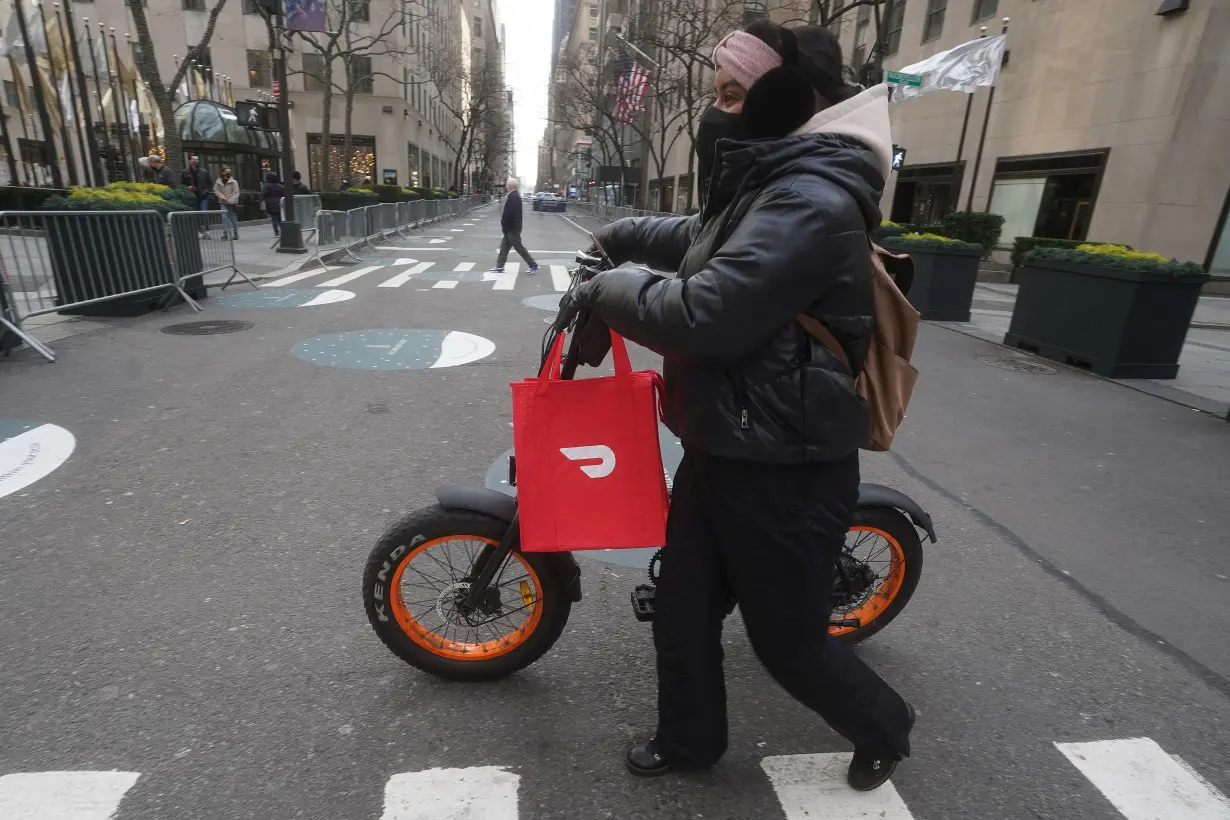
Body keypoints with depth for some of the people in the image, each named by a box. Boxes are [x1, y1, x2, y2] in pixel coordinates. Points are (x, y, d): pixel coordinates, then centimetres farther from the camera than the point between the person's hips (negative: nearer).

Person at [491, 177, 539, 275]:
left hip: (512, 228, -10)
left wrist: (503, 224, -14)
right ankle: (500, 266, 18)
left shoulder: (513, 197, -20)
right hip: (511, 227, 10)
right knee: (504, 247, 12)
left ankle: (533, 266, 3)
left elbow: (508, 213, -25)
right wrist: (504, 225, 13)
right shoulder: (515, 196, 11)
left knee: (519, 247, -3)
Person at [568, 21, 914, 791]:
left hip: (785, 472, -9)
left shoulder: (811, 200, -21)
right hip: (720, 450, 10)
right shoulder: (764, 183, 11)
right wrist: (621, 237, 30)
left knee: (789, 638, 12)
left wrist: (608, 290, -13)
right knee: (683, 613, 20)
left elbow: (704, 314, -29)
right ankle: (689, 739, 45)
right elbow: (704, 237, 32)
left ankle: (884, 726, 44)